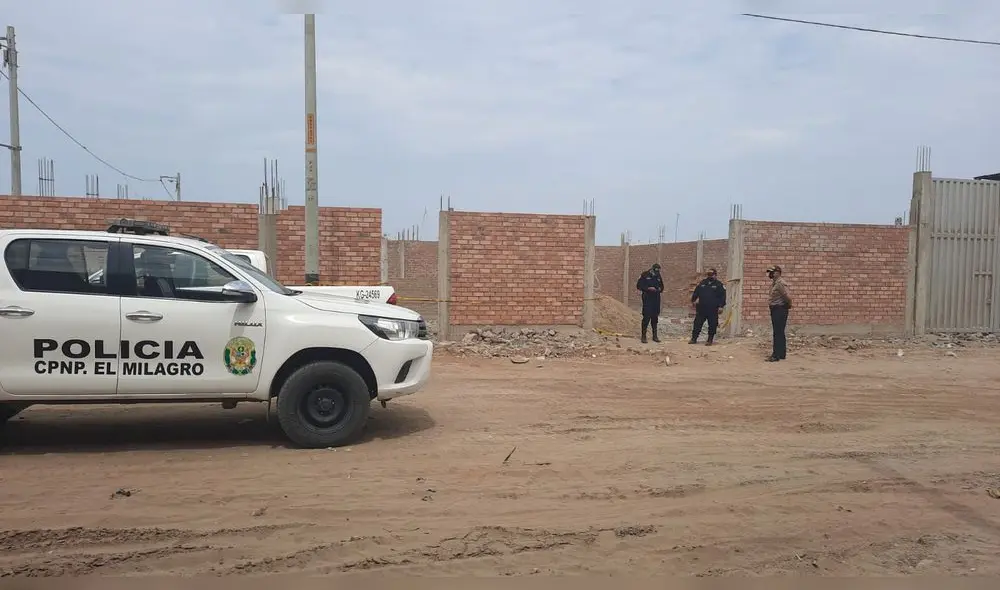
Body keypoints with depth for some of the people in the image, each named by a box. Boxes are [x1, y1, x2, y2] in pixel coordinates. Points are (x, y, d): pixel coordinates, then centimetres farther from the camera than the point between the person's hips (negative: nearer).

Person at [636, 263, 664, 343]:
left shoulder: (659, 277, 12)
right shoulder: (645, 275, -4)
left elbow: (661, 286, 23)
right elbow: (638, 285, -6)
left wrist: (660, 289, 0)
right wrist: (648, 288, -17)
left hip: (656, 300, 5)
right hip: (647, 299, -5)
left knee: (655, 317, 10)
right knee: (646, 316, -10)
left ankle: (655, 336, 18)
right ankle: (643, 336, -4)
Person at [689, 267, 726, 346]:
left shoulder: (719, 285, 1)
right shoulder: (702, 283, 13)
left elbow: (722, 296, -4)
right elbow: (696, 292, 19)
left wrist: (721, 306, -12)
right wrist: (693, 300, 10)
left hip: (713, 310, -3)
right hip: (701, 308, 3)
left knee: (712, 325, 2)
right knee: (697, 324, 4)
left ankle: (710, 340, 12)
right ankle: (694, 339, 12)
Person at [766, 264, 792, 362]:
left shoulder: (780, 283, -18)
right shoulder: (774, 283, 14)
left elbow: (788, 296, -24)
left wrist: (788, 305, -8)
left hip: (780, 310, -11)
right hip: (775, 310, 11)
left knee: (778, 333, -9)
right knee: (779, 333, 15)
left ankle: (776, 355, -8)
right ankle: (781, 354, 23)